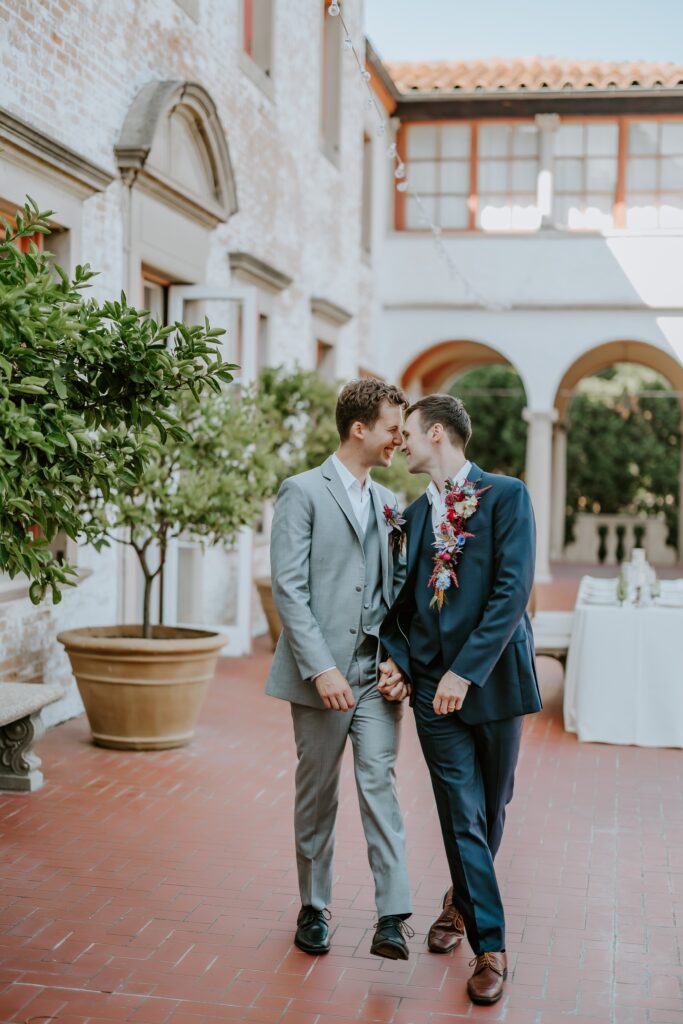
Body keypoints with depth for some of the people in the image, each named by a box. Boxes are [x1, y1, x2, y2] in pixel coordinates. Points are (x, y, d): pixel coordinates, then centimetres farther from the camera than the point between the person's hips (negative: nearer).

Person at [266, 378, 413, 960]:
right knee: (317, 793, 8)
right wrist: (321, 668, -18)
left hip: (376, 671, 4)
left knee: (380, 785, -4)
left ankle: (392, 917, -4)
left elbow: (398, 588, 14)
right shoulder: (303, 493, -4)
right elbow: (288, 588, -11)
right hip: (322, 672, -4)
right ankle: (314, 908, 23)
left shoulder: (388, 504, 14)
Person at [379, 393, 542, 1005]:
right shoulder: (415, 514, 12)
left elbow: (512, 591, -14)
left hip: (493, 680, -3)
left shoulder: (507, 496, -6)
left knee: (489, 812, 12)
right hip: (434, 686, 3)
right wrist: (397, 657, 0)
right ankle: (490, 946, 8)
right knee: (462, 816, -1)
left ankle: (462, 900, 37)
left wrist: (466, 670, -19)